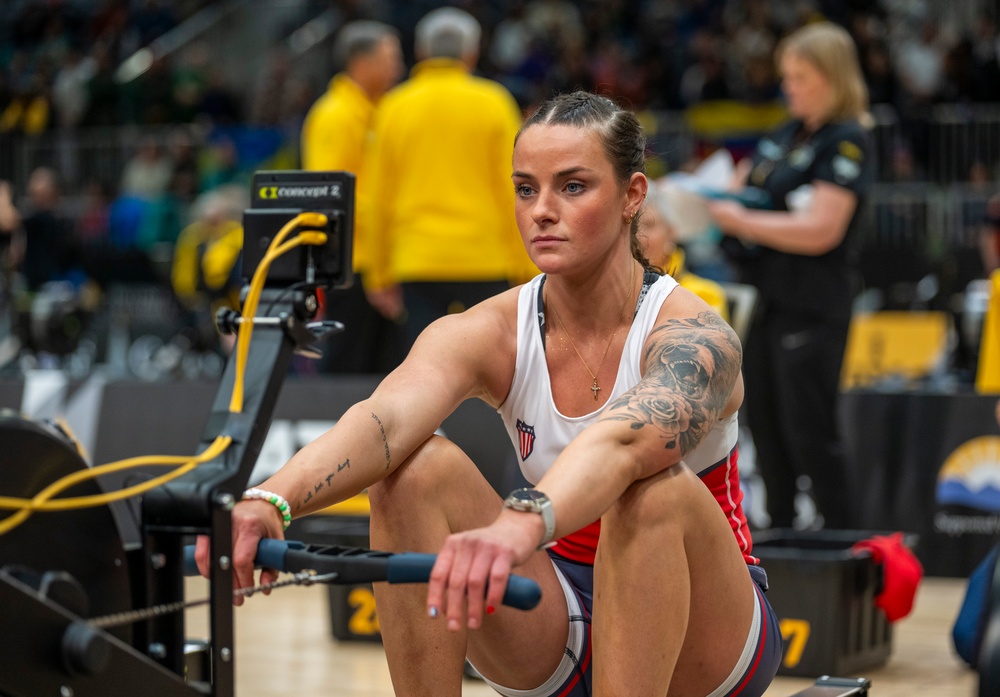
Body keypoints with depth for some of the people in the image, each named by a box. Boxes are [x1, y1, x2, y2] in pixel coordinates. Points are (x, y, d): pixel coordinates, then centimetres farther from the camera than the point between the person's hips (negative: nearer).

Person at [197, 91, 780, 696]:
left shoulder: (694, 336, -20)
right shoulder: (490, 333, -10)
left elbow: (622, 441, -44)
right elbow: (384, 419, -31)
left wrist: (520, 526, -65)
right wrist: (271, 499, -52)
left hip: (703, 638, -3)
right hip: (564, 630, 3)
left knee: (655, 489, -35)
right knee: (417, 468, -21)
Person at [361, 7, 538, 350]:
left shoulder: (394, 107, 5)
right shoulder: (492, 103, 0)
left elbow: (379, 197, 7)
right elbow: (513, 190, -2)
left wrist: (380, 276, 13)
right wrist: (527, 269, 3)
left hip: (416, 261, 1)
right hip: (483, 259, -1)